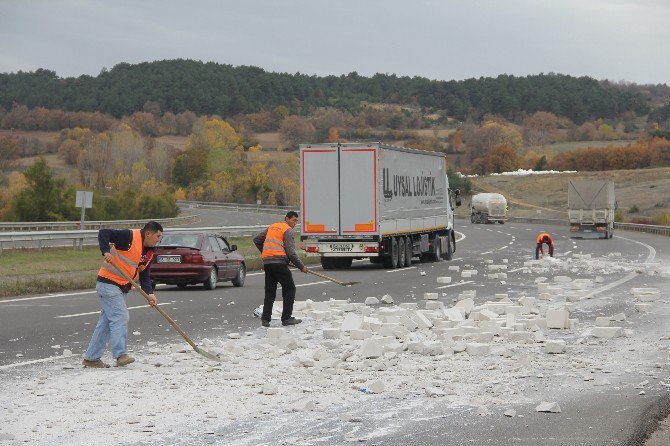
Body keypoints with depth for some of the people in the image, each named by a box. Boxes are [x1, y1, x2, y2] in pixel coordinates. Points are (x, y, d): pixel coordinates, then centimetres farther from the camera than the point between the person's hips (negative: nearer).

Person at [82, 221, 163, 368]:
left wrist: (150, 293, -6)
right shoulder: (130, 237, -13)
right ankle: (121, 355, -21)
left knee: (106, 322, 10)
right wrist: (106, 251, -30)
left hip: (122, 289, 9)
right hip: (109, 283, -9)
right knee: (120, 317, -17)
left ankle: (91, 358, 15)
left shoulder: (149, 253, 12)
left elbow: (144, 276, 10)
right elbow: (103, 233, -16)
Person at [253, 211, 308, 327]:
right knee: (289, 289, 4)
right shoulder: (288, 230, -3)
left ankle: (265, 319, 6)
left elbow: (256, 240, 24)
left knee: (270, 291, 12)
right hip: (279, 263, -7)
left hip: (267, 262, 7)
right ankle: (286, 318, 2)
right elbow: (291, 252, -10)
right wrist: (301, 267, -4)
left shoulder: (272, 227, 20)